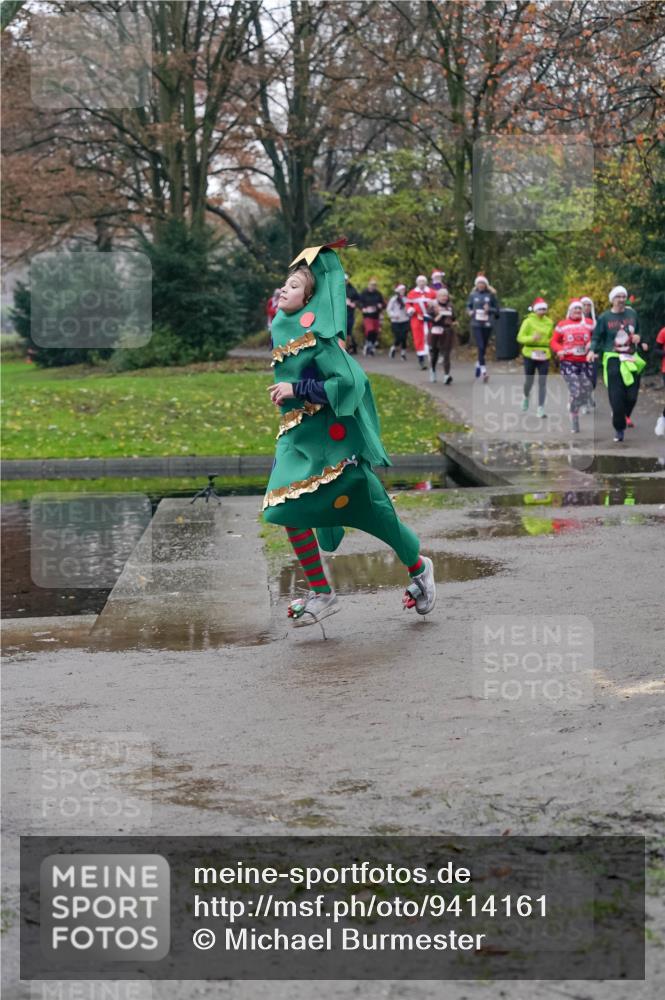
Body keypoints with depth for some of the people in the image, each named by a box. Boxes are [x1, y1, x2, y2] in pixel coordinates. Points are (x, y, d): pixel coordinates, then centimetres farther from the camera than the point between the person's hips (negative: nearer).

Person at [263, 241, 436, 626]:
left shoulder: (320, 337, -15)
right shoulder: (283, 327, 7)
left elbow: (347, 382, -22)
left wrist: (297, 389, -21)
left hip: (332, 435, -7)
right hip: (297, 436, 7)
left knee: (372, 508, 1)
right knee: (290, 509, -5)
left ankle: (419, 569, 23)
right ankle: (322, 594, 3)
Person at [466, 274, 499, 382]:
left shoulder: (491, 295, 3)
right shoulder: (473, 295, 6)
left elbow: (497, 309, 6)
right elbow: (468, 307, 18)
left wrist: (489, 310, -13)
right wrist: (470, 312, -4)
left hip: (487, 324, 1)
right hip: (476, 324, -1)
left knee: (484, 347, 10)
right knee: (480, 347, -12)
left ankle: (478, 364, 36)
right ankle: (483, 370, -16)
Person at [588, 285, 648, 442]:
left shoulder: (632, 313, 9)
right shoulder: (604, 317, -2)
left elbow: (638, 331, 24)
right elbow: (596, 337, 2)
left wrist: (638, 337, 2)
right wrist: (592, 350, -16)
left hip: (631, 359, 3)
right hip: (613, 360, -3)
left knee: (632, 395, -2)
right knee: (616, 397, -10)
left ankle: (624, 415, 30)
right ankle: (619, 429, 3)